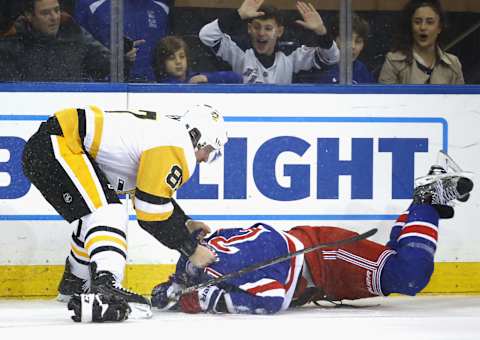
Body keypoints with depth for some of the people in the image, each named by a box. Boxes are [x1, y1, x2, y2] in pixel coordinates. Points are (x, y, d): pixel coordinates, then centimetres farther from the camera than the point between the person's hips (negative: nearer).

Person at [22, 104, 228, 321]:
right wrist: (191, 250, -2)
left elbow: (155, 194, 34)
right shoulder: (177, 147, -11)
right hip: (55, 145, -11)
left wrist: (185, 224, 30)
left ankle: (75, 283, 43)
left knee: (95, 214, 26)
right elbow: (153, 213, -12)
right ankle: (105, 287, -37)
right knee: (107, 213, -20)